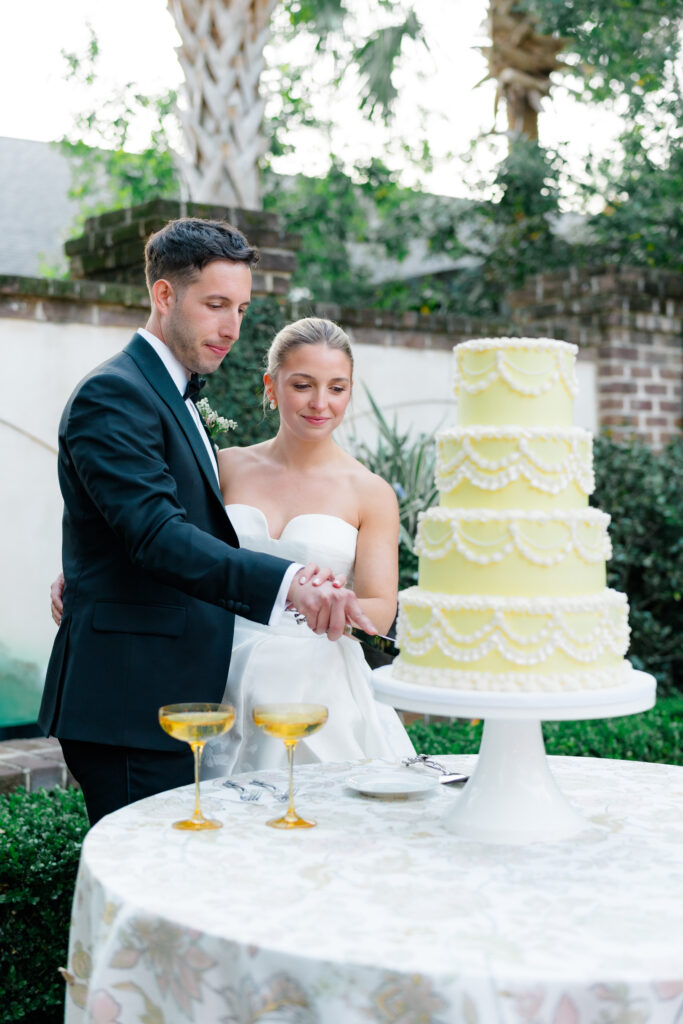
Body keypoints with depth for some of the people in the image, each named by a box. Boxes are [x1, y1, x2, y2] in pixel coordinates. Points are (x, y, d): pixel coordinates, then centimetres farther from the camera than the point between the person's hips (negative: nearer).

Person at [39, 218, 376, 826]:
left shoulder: (175, 396, 20)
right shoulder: (113, 394, -12)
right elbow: (157, 533, -26)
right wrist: (286, 583, -38)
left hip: (173, 700, 10)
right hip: (131, 704, -10)